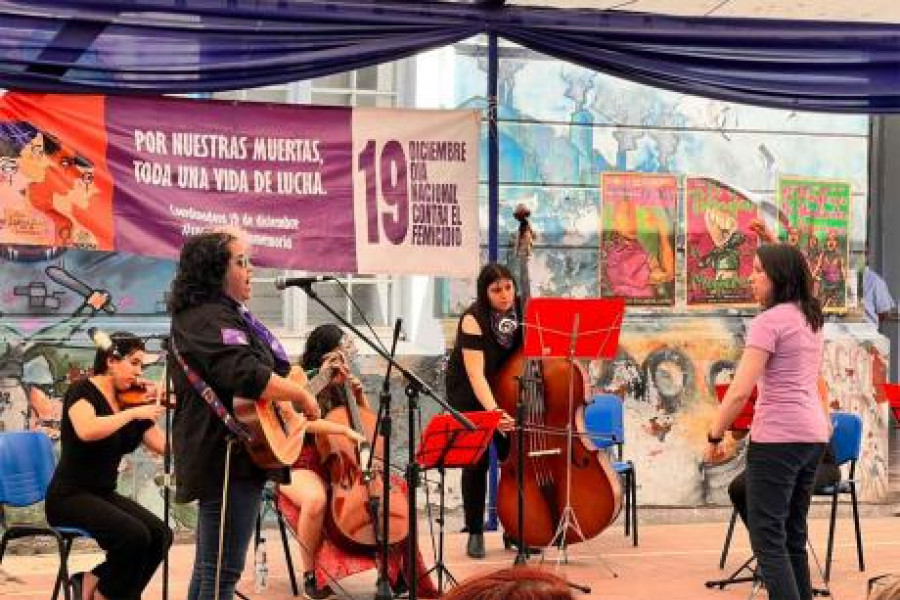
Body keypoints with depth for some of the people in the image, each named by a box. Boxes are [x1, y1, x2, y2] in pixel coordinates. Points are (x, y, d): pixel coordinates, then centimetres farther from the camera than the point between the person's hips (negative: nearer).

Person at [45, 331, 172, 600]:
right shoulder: (82, 390, -10)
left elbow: (167, 446, -1)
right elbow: (87, 431, -33)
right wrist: (133, 413, -30)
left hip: (104, 495, 7)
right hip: (69, 496, -7)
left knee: (160, 535, -15)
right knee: (134, 535, -28)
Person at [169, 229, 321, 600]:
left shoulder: (224, 314, 19)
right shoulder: (209, 319, -16)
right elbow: (248, 377, -30)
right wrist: (302, 396, -18)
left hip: (224, 456, 11)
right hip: (228, 458, -11)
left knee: (210, 566, 16)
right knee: (223, 569, -9)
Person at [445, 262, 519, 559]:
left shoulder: (522, 310, -12)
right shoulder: (473, 320, -26)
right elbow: (476, 374, -34)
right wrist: (493, 411, -47)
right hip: (469, 393, -4)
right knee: (477, 459, -11)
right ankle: (475, 532, 3)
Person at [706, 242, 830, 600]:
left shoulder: (768, 321, -12)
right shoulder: (811, 319, 11)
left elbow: (739, 392, -17)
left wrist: (714, 437, -7)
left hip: (777, 437, -8)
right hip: (814, 435, 8)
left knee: (768, 540, -6)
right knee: (793, 537, 15)